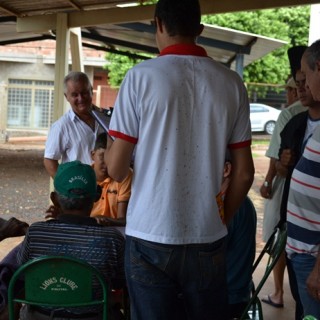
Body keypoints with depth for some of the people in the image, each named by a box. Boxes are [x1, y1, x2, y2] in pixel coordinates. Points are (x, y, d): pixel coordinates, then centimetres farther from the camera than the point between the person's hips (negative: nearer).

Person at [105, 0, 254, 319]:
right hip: (208, 239, 2)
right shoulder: (231, 83, 1)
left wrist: (110, 146, 15)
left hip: (151, 237, -2)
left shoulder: (141, 76, -7)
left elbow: (116, 169, -6)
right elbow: (244, 173, 4)